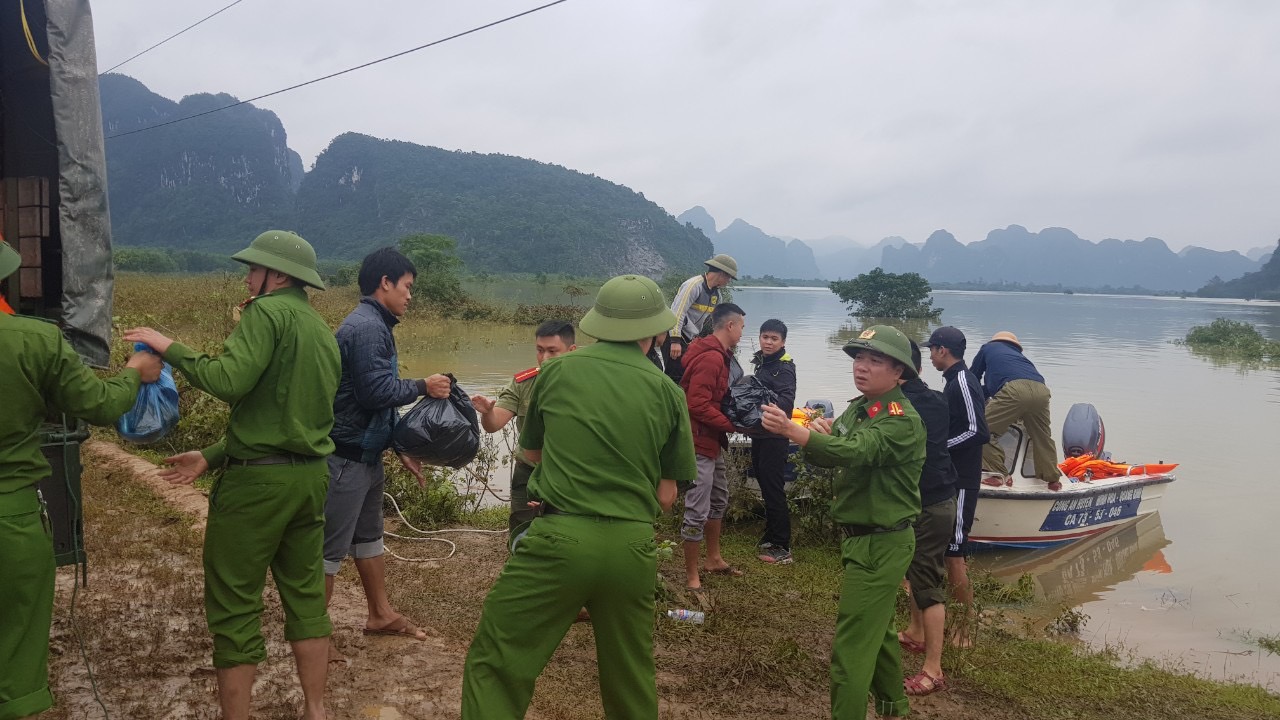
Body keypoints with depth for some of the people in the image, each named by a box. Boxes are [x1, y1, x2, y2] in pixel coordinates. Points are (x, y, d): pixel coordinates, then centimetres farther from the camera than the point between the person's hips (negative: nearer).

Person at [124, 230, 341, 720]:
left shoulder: (267, 312, -10)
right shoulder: (323, 333, 16)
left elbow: (230, 381, -24)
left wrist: (169, 349, -9)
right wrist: (212, 456, 18)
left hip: (257, 480, -8)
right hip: (311, 476, 8)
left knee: (234, 606, 5)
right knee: (305, 596, 17)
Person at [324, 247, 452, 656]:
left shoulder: (375, 325, 13)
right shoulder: (366, 327, -19)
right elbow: (378, 391, -25)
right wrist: (423, 387, -10)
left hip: (367, 454, 11)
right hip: (346, 457, -11)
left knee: (369, 536, 20)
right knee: (332, 547, -1)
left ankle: (381, 615, 33)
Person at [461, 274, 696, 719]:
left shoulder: (557, 371, 2)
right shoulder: (667, 392, 2)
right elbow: (666, 497, 5)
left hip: (560, 537, -2)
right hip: (632, 548, 3)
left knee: (495, 665, 7)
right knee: (631, 676, 20)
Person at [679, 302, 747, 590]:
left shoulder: (717, 355, 13)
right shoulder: (711, 358, -21)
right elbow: (697, 405, -26)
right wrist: (732, 425, -18)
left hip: (712, 440, 11)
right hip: (700, 441, -11)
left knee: (719, 500, 22)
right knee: (698, 511, -5)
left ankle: (714, 560, 37)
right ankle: (691, 575, 5)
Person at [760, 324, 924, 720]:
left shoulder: (902, 420, -19)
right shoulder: (857, 408, 8)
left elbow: (856, 452, -35)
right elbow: (823, 457, 9)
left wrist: (792, 430, -47)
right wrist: (818, 434, -15)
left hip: (881, 545, -9)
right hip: (862, 538, 9)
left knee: (851, 644, -8)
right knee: (876, 627, 24)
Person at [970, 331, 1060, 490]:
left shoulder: (988, 347, 33)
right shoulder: (1018, 354, 42)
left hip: (1014, 390, -6)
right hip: (1041, 390, 6)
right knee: (1042, 436, 25)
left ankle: (1001, 475, 2)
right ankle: (1052, 478, 33)